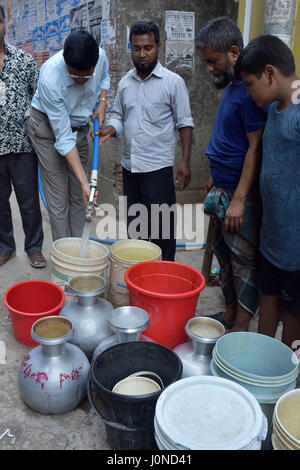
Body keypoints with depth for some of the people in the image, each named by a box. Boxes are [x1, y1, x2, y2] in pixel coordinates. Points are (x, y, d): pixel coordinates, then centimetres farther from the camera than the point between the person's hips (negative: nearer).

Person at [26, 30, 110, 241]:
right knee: (59, 198, -7)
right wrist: (83, 181, -33)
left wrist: (102, 102, -10)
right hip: (48, 126, -5)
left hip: (80, 126, 5)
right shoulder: (50, 78, -34)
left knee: (78, 196, 4)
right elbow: (64, 138, -32)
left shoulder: (101, 56, -19)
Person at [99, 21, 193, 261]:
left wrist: (185, 162, -10)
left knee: (160, 229, -1)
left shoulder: (173, 82, -4)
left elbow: (184, 123, -4)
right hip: (130, 165, 6)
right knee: (133, 224, 15)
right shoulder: (125, 82, 11)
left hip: (158, 167, -5)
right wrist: (110, 129, -5)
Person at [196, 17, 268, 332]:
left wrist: (239, 199, -22)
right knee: (224, 253, 17)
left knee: (244, 259, 0)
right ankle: (229, 313, 32)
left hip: (242, 194, -10)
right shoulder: (231, 87, 13)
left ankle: (240, 330, 13)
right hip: (224, 189, 10)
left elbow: (256, 148, -20)